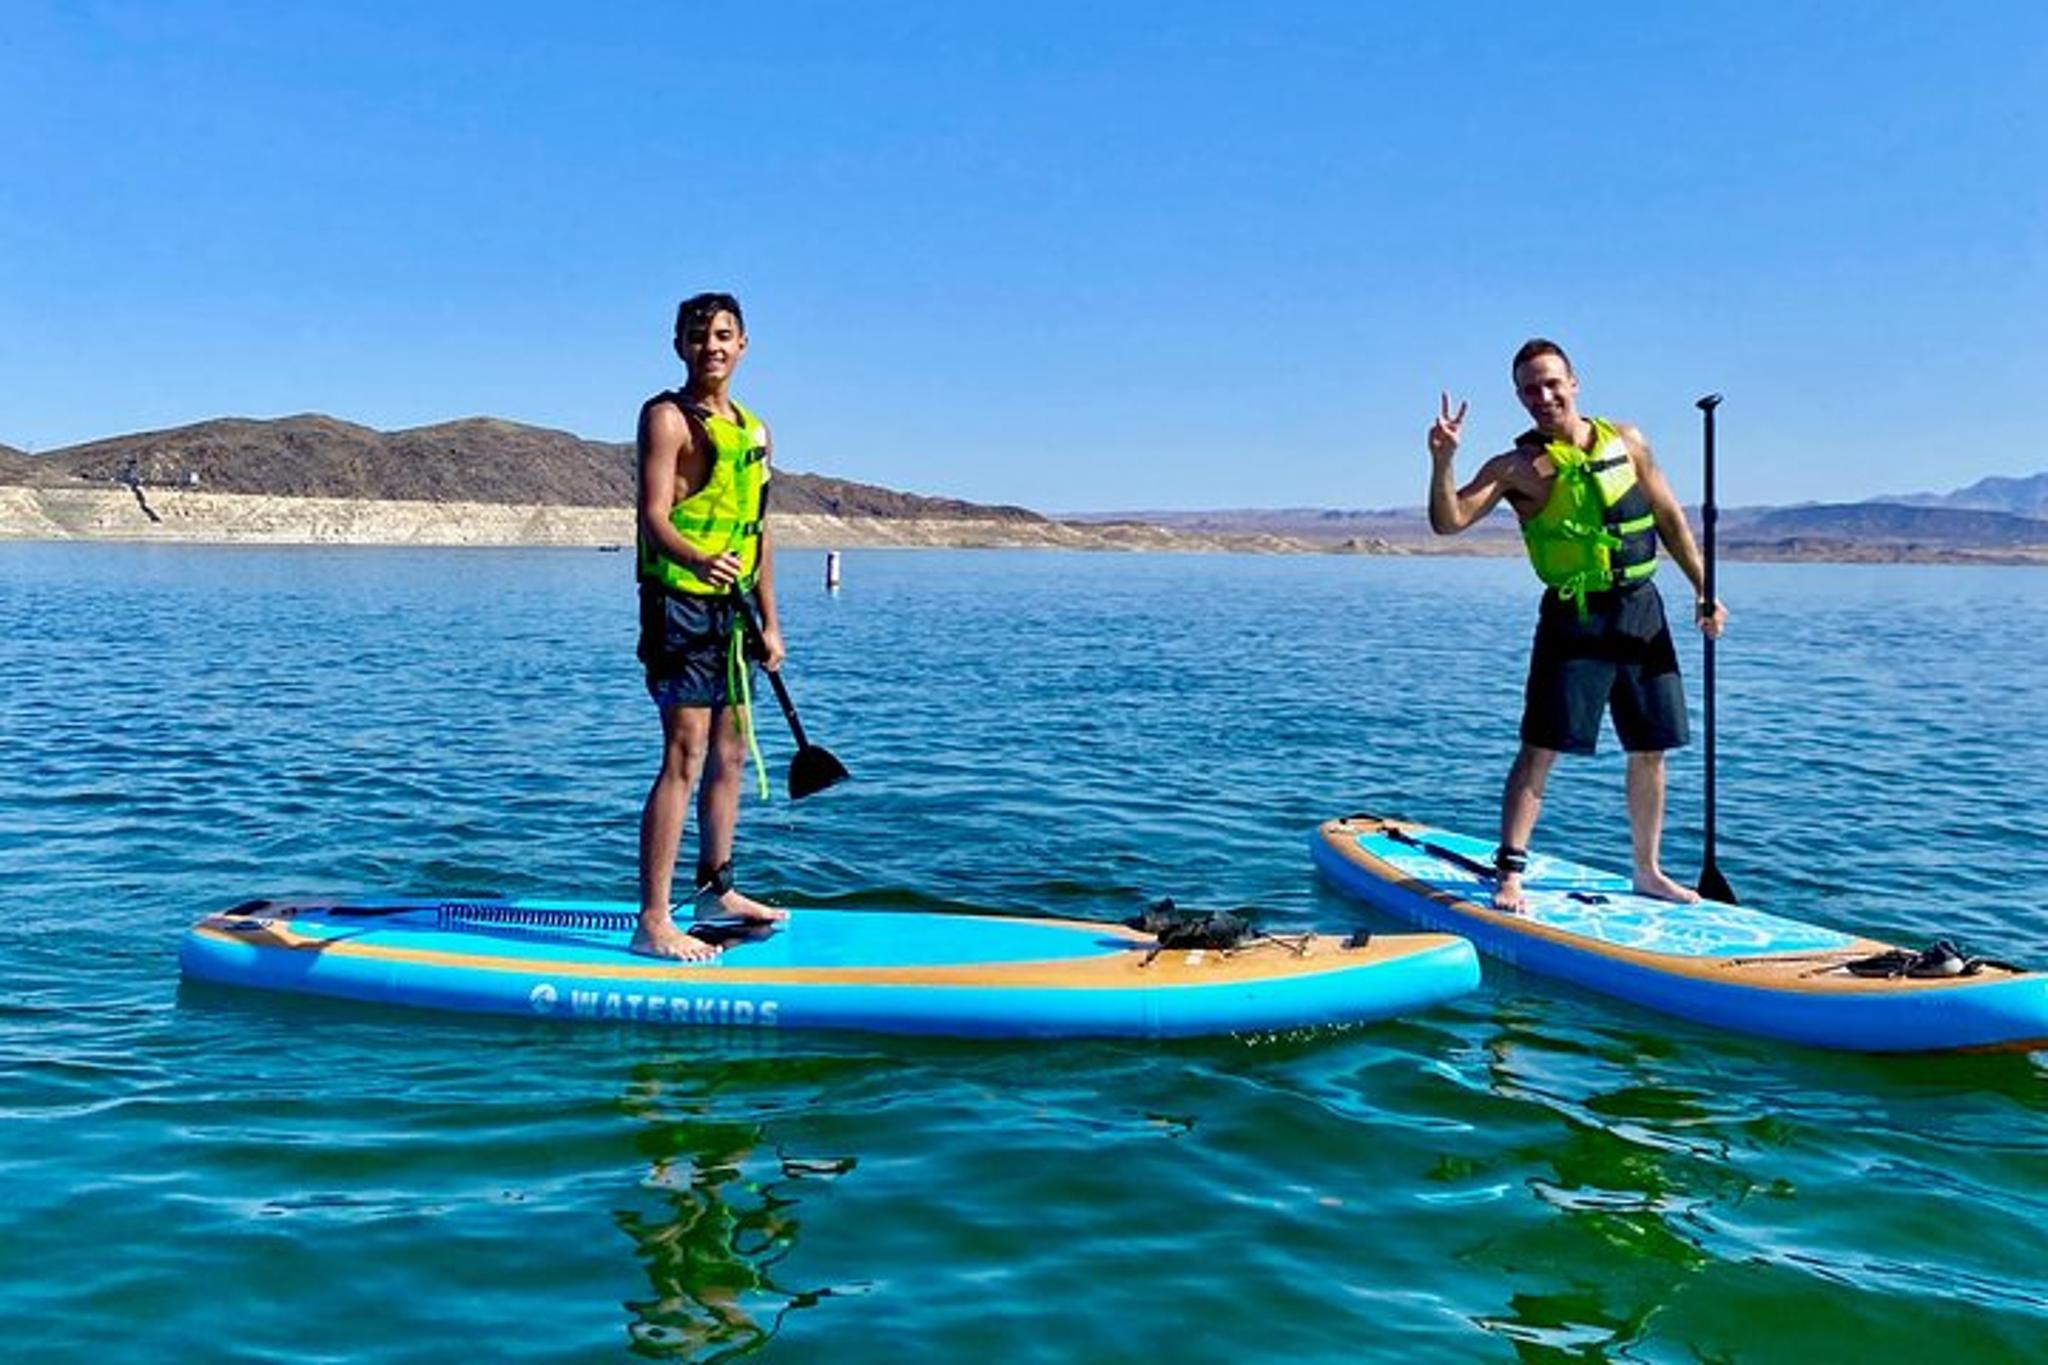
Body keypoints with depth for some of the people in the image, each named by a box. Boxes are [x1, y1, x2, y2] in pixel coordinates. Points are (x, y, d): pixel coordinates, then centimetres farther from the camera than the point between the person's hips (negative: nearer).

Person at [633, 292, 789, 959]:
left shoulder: (753, 430, 17)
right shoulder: (667, 417, -7)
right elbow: (653, 515, -17)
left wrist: (769, 622, 16)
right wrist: (697, 560, -37)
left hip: (731, 608, 8)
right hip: (681, 603, -8)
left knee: (730, 754, 15)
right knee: (684, 758, -12)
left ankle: (716, 889, 28)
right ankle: (653, 922, -11)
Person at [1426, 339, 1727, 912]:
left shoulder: (1626, 441, 7)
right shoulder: (1519, 467, -6)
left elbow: (1670, 519, 14)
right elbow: (1448, 521, -17)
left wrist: (1704, 591, 10)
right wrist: (1442, 461, -33)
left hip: (1642, 611, 5)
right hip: (1574, 619, -4)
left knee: (1650, 751, 11)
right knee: (1541, 747, -10)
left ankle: (1648, 871, 25)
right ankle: (1509, 871, -5)